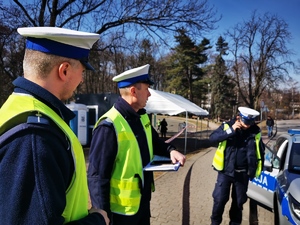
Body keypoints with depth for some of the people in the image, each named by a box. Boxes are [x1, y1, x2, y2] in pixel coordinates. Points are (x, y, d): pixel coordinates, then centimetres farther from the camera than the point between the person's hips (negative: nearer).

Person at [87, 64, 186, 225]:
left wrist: (170, 151, -3)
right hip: (121, 210, -8)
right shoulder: (109, 125, -23)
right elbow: (97, 176, -21)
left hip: (143, 203, 8)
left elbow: (155, 143, 18)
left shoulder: (142, 118, 3)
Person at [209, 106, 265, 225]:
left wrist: (256, 170, 5)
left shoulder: (255, 132, -2)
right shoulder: (227, 126, -7)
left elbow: (261, 152, 9)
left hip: (242, 174, 2)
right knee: (219, 199, -1)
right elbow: (212, 138, -19)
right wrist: (231, 130, -25)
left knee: (239, 201, 14)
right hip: (225, 171, -2)